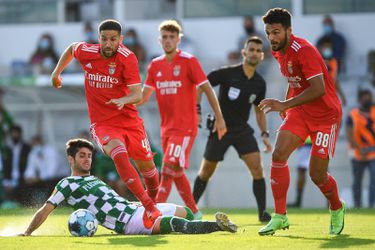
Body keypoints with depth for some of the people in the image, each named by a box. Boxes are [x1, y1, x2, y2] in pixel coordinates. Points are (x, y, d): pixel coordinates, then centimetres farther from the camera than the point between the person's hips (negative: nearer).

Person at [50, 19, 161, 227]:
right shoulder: (86, 52, -7)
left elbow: (138, 95, -20)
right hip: (102, 123, -1)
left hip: (129, 119, 1)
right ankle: (149, 208, -36)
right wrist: (56, 72, 24)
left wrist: (123, 100, -41)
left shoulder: (127, 58, -14)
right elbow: (72, 48, 19)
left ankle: (154, 202, 37)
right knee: (120, 155, -28)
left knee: (146, 165, 5)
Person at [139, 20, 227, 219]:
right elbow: (143, 96, 11)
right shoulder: (155, 65, 9)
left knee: (169, 169, -15)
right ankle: (194, 213, 24)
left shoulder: (189, 61, -7)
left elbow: (207, 89, -6)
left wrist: (219, 118, -8)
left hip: (185, 126, -7)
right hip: (167, 127, 7)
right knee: (176, 172, 12)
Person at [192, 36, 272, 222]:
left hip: (242, 130, 3)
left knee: (257, 167, -14)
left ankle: (262, 212, -10)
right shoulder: (228, 73, -13)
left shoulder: (259, 83, 2)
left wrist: (265, 134, 5)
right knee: (206, 171, 6)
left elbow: (259, 110, 15)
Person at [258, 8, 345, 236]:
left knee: (317, 174, -4)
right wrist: (286, 102, 11)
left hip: (326, 114, -7)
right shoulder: (279, 52, 3)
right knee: (279, 155, -15)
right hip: (300, 112, 7)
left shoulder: (303, 51, -23)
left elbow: (319, 89, -31)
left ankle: (337, 209, 28)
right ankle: (280, 217, -10)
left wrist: (286, 105, -33)